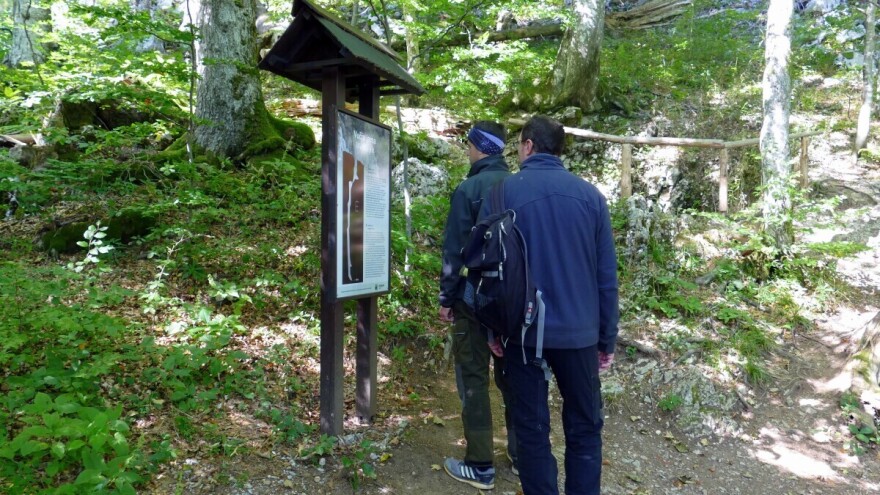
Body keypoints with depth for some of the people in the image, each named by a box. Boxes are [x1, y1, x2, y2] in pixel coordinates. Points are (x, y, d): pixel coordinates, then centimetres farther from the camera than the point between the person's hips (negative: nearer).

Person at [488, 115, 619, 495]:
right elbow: (607, 274, 2)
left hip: (524, 332, -1)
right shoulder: (590, 194, 1)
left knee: (532, 430, 10)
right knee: (584, 429, 14)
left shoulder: (503, 191, -4)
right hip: (578, 331, 2)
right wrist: (607, 338, 9)